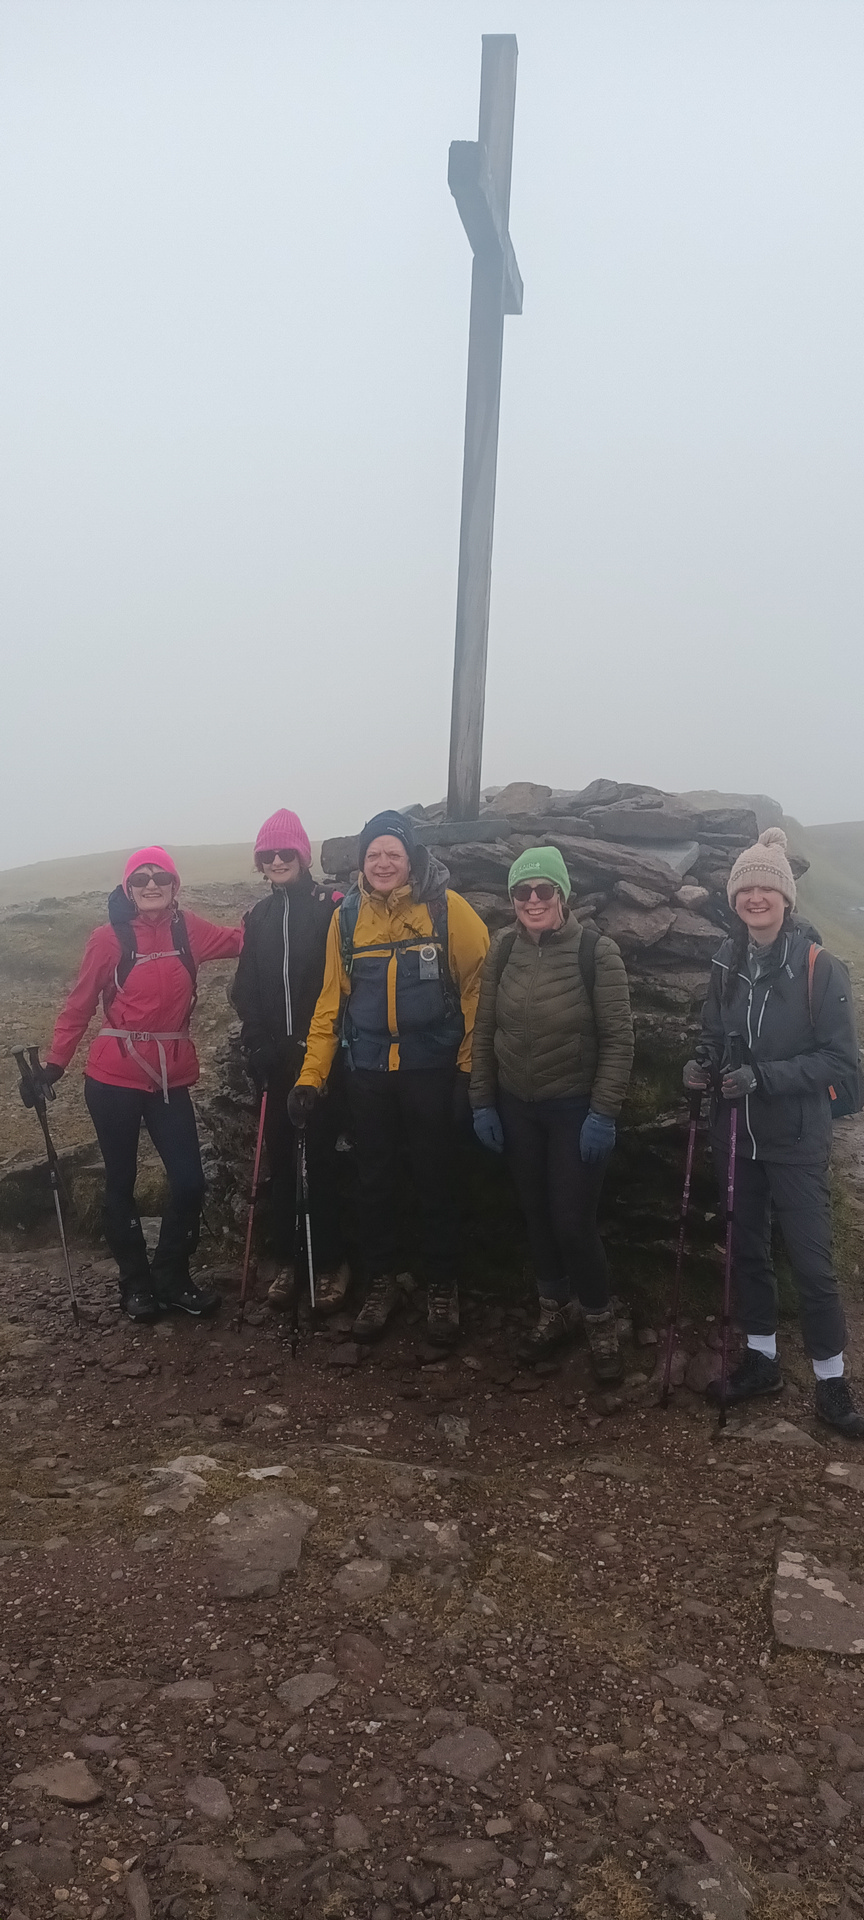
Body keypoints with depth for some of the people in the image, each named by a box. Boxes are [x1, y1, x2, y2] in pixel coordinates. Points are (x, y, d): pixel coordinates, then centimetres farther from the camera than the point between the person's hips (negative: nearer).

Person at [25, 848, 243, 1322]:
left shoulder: (189, 931, 2)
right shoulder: (109, 938, -7)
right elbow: (79, 1005, -2)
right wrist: (55, 1062, -5)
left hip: (170, 1078, 3)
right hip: (114, 1078, -3)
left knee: (190, 1182, 1)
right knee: (121, 1182, 10)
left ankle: (171, 1278, 22)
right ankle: (135, 1283, 28)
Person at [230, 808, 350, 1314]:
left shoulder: (329, 909, -3)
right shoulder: (259, 918, 14)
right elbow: (246, 989, 13)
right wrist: (258, 1045, 2)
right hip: (276, 1059, 5)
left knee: (320, 1158, -3)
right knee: (281, 1159, 7)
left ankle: (331, 1263, 8)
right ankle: (287, 1260, 17)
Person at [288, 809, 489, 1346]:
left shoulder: (447, 908, -7)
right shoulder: (347, 918, 3)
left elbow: (479, 981, -4)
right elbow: (331, 1000, 4)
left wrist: (471, 1056, -5)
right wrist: (311, 1075, 1)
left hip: (432, 1070, -3)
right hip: (369, 1074, 3)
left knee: (436, 1179, 7)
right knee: (375, 1179, 11)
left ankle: (442, 1286, 24)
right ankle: (382, 1281, 28)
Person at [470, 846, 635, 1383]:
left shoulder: (596, 951, -13)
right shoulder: (503, 949, -1)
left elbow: (618, 1040, -12)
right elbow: (484, 1031, 5)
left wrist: (603, 1113, -14)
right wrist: (482, 1103, 4)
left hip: (576, 1108, -4)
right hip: (517, 1107, 4)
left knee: (573, 1221, -3)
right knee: (537, 1213, 14)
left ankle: (599, 1320, 22)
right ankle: (556, 1309, 35)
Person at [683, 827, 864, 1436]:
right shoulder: (727, 966, 2)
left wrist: (766, 1076, -24)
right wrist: (704, 1065, -8)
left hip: (795, 1141, -5)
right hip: (736, 1135, 5)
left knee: (811, 1260, 0)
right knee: (748, 1249, 16)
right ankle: (761, 1360, 34)